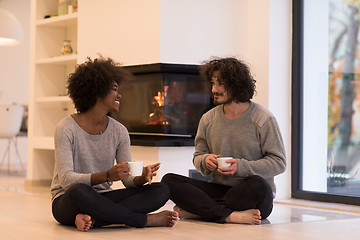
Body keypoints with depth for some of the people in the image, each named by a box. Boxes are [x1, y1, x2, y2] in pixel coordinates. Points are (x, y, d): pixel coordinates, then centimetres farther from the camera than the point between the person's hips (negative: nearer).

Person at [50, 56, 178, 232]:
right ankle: (146, 220, -24)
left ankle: (91, 219, -29)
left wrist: (142, 178, -22)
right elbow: (66, 179, -21)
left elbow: (128, 179, 2)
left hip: (102, 198, 6)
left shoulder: (119, 131, 5)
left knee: (161, 191, -13)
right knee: (79, 191, -42)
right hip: (67, 202, -5)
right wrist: (107, 175, -34)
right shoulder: (67, 129, -11)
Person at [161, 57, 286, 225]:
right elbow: (198, 157, 17)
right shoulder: (208, 119, 10)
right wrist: (206, 161, -8)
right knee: (169, 181, -17)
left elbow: (279, 162, -6)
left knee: (257, 185, -40)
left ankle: (194, 211, -24)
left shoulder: (263, 119, -4)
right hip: (218, 190, 4)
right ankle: (230, 215, -32)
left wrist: (241, 167, -18)